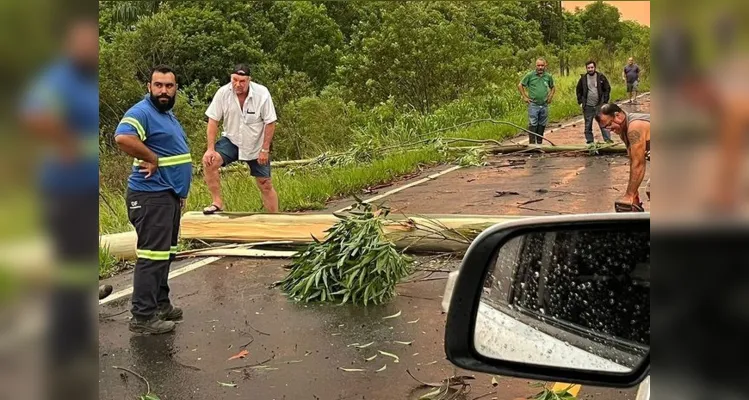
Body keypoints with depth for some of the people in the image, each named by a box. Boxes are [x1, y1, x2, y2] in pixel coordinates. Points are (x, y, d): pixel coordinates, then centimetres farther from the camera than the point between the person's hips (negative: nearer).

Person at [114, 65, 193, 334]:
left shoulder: (167, 114, 18)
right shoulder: (142, 112, -15)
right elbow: (123, 138, -35)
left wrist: (180, 193, 22)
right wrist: (152, 159, -24)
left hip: (169, 195, 10)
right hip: (151, 197, -10)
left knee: (165, 254, 17)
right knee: (152, 255, -9)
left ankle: (161, 304, 28)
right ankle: (142, 317, -4)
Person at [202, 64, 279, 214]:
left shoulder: (262, 93, -21)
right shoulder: (223, 93, -17)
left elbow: (270, 123, -14)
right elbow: (213, 121, -11)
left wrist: (265, 150, -14)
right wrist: (210, 149, -16)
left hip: (256, 146, -1)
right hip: (231, 141, 1)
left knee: (266, 185, 5)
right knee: (209, 161, -25)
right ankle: (217, 203, -14)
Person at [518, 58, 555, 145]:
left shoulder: (548, 76, 8)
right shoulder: (530, 75, -2)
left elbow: (553, 87, 25)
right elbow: (520, 85, 5)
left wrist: (551, 96, 12)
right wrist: (524, 97, 0)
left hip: (544, 105, 4)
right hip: (533, 105, -4)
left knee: (542, 126, 9)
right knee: (532, 125, -8)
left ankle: (539, 143, 18)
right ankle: (532, 144, -5)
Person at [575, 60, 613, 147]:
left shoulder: (601, 77, 0)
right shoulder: (583, 78, 3)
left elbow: (607, 89, 4)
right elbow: (578, 91, 13)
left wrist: (605, 101, -3)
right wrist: (580, 102, 5)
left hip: (599, 105, -2)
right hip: (588, 106, 2)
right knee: (588, 125, 5)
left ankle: (608, 140, -4)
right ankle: (589, 142, 13)